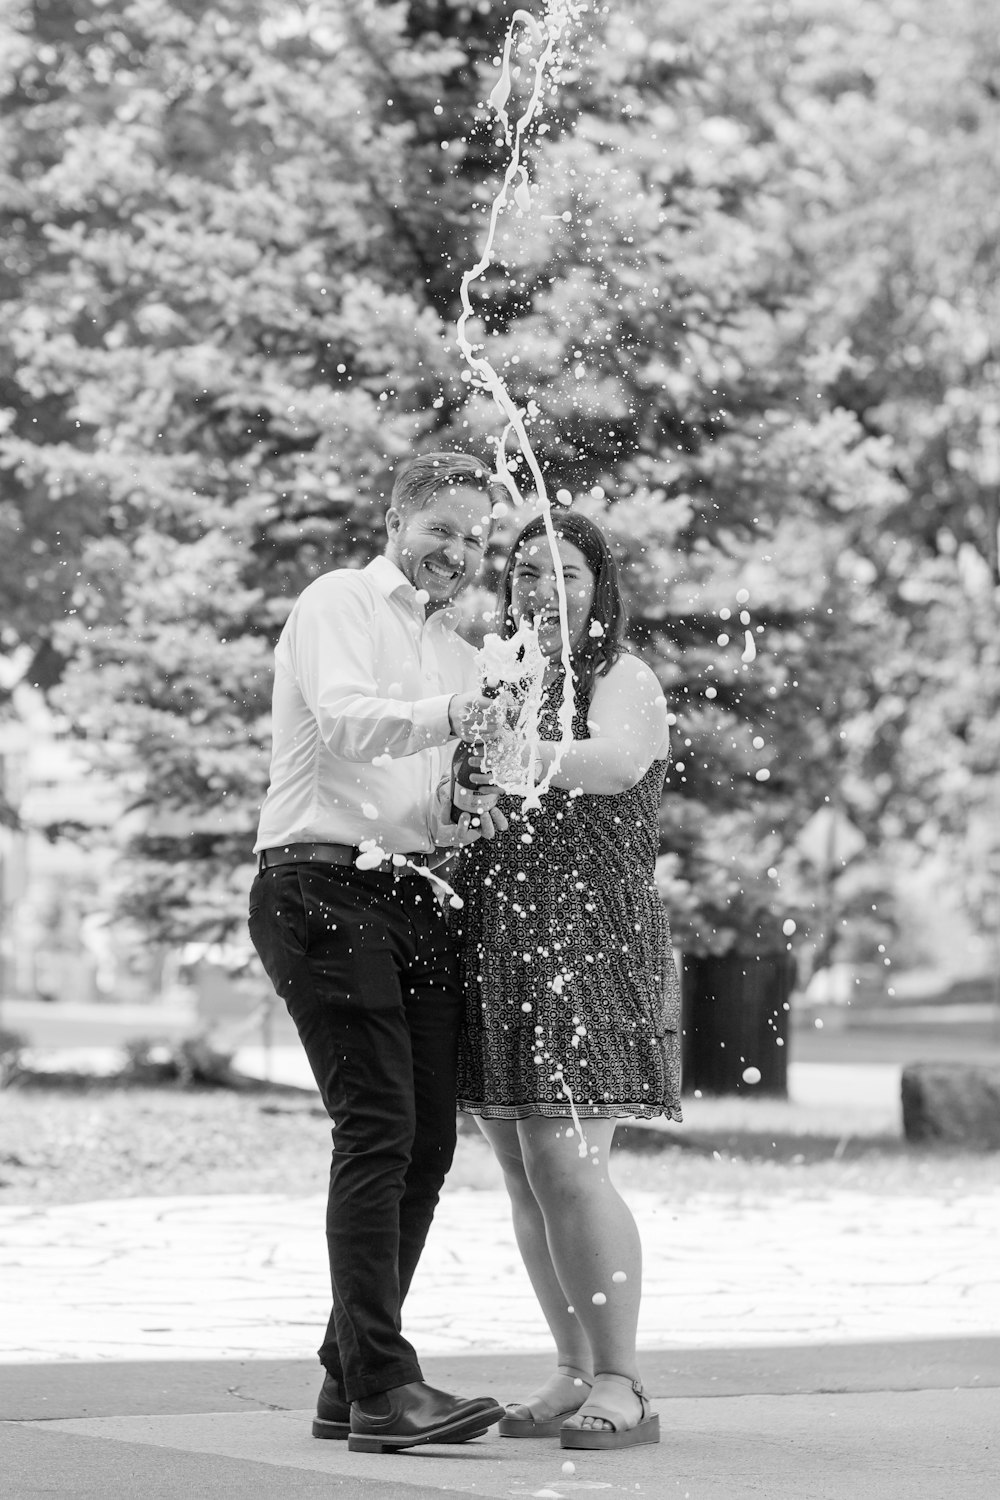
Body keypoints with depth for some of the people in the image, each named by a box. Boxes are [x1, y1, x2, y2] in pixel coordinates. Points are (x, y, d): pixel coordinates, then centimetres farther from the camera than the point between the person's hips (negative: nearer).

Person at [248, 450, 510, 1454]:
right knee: (377, 1128, -16)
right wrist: (446, 715, -34)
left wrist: (462, 825, 4)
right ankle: (382, 1388, -17)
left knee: (427, 1143, 4)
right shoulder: (338, 604, 0)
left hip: (411, 900, 8)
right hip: (324, 890, -8)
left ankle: (349, 1384, 13)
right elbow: (344, 721, -19)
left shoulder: (456, 653, 24)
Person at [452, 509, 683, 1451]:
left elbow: (617, 763, -22)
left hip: (586, 939, -7)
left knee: (568, 1166, -14)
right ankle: (575, 1375, 13)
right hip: (490, 946, 7)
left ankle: (620, 1385, -9)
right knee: (526, 1179, 6)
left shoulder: (623, 682, 0)